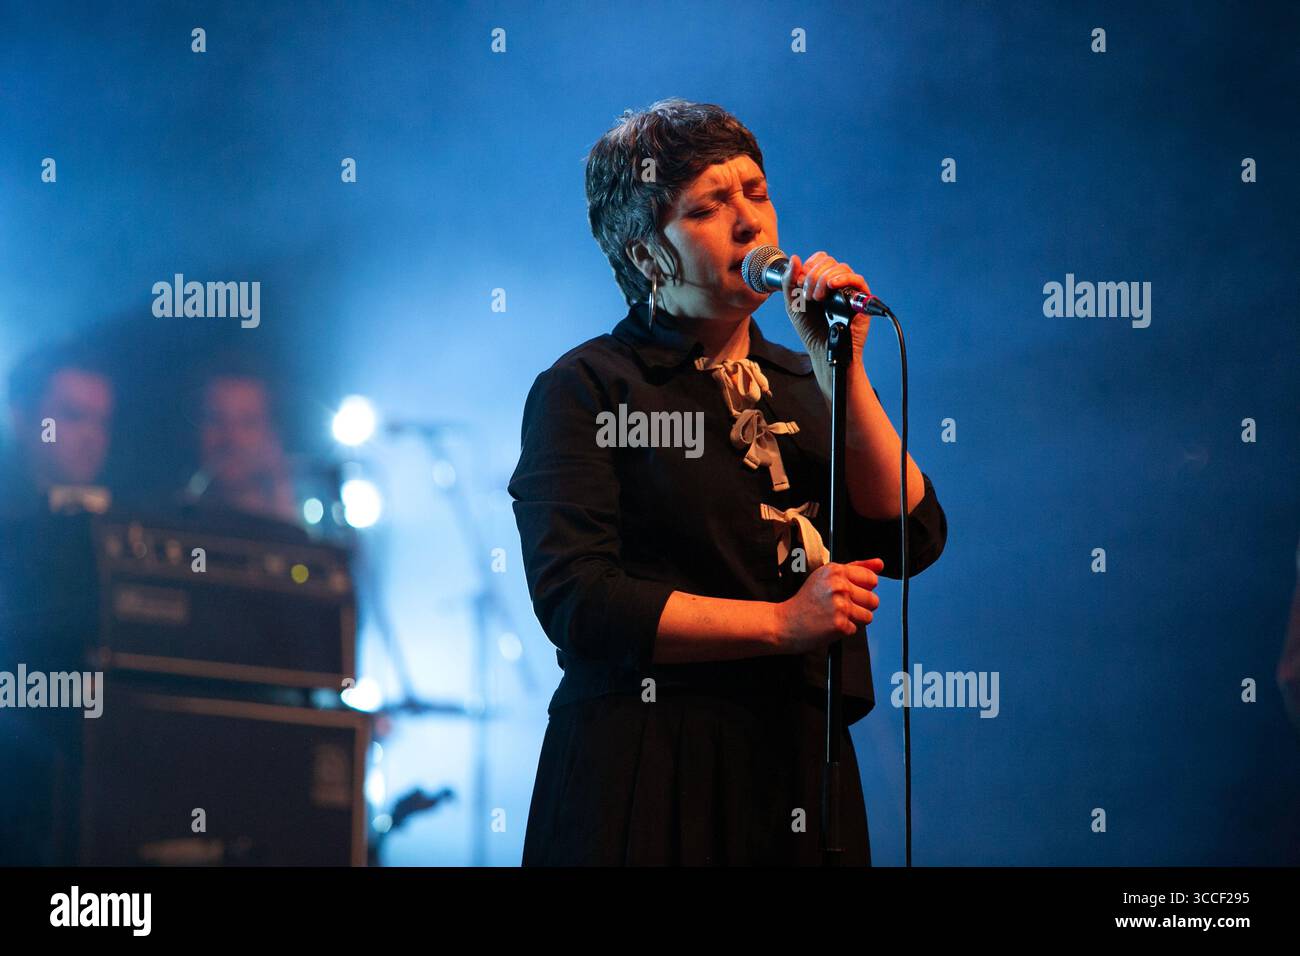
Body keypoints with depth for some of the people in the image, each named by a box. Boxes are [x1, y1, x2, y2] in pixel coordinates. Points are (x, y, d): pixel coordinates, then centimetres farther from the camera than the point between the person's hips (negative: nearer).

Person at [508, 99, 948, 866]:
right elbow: (576, 601, -13)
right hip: (646, 771, -5)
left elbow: (912, 541, 1)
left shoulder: (803, 385, 14)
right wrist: (781, 623, -14)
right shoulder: (584, 390, -2)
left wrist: (840, 369, -6)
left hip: (800, 765, 5)